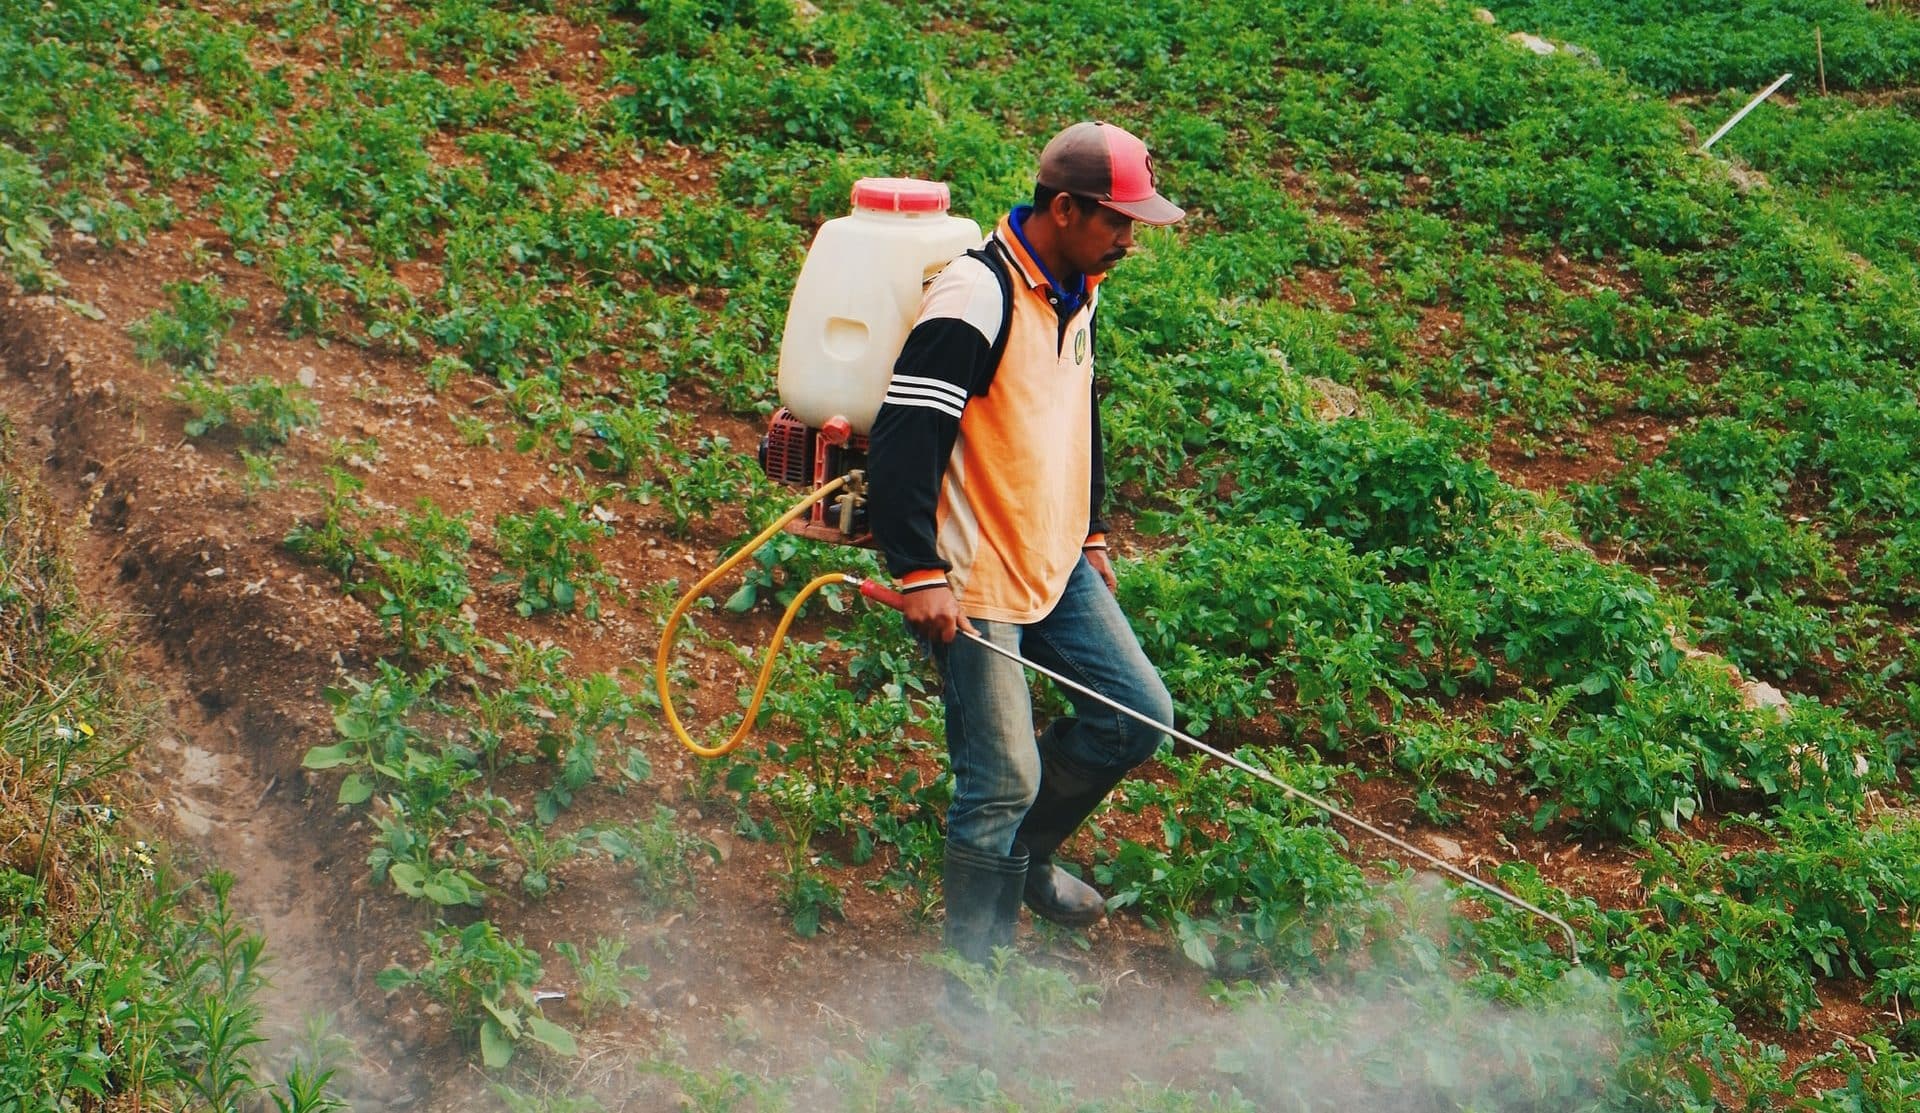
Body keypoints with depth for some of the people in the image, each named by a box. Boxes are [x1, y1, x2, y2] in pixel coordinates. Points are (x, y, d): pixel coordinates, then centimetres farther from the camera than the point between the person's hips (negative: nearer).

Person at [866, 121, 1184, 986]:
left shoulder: (1075, 291, 8)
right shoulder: (977, 299, -22)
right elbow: (903, 437, -26)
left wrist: (1090, 531, 25)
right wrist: (919, 574, -27)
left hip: (1055, 566, 9)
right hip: (975, 584, -9)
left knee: (1139, 714, 10)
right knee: (1003, 778, -4)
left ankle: (1027, 854, 30)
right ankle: (973, 967, 13)